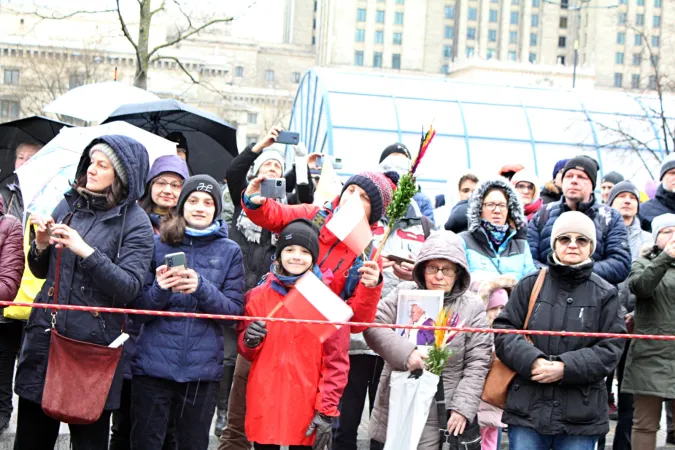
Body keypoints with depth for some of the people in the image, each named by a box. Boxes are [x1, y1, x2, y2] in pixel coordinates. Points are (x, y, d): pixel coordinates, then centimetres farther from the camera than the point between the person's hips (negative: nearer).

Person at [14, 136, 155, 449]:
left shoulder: (135, 222, -4)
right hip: (46, 330, 4)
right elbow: (41, 271, 16)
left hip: (93, 341, -4)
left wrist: (87, 252, -24)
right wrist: (41, 246, -5)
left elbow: (130, 287, -16)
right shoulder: (69, 205, 10)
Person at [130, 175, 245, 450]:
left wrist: (201, 288, -18)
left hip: (202, 368, 1)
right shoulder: (158, 244, 4)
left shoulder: (229, 252, 6)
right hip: (153, 363, 0)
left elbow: (235, 309, -2)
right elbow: (137, 307, 3)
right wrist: (160, 290, -18)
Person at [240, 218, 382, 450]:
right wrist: (250, 341, -9)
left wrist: (327, 411, -9)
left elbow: (336, 361, -2)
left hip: (307, 408, -2)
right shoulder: (258, 296, 5)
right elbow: (247, 352, 12)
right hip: (264, 405, 2)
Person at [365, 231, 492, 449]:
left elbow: (477, 365, -3)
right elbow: (373, 324, -4)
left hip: (442, 416, -2)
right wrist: (404, 351, -19)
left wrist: (463, 408, -11)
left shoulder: (473, 308, 0)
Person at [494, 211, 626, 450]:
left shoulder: (605, 294, 3)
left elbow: (611, 349, -2)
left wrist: (566, 368, -15)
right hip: (527, 408, 0)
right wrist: (531, 360, -15)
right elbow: (503, 330, 2)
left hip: (581, 415, 0)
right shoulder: (530, 284, 4)